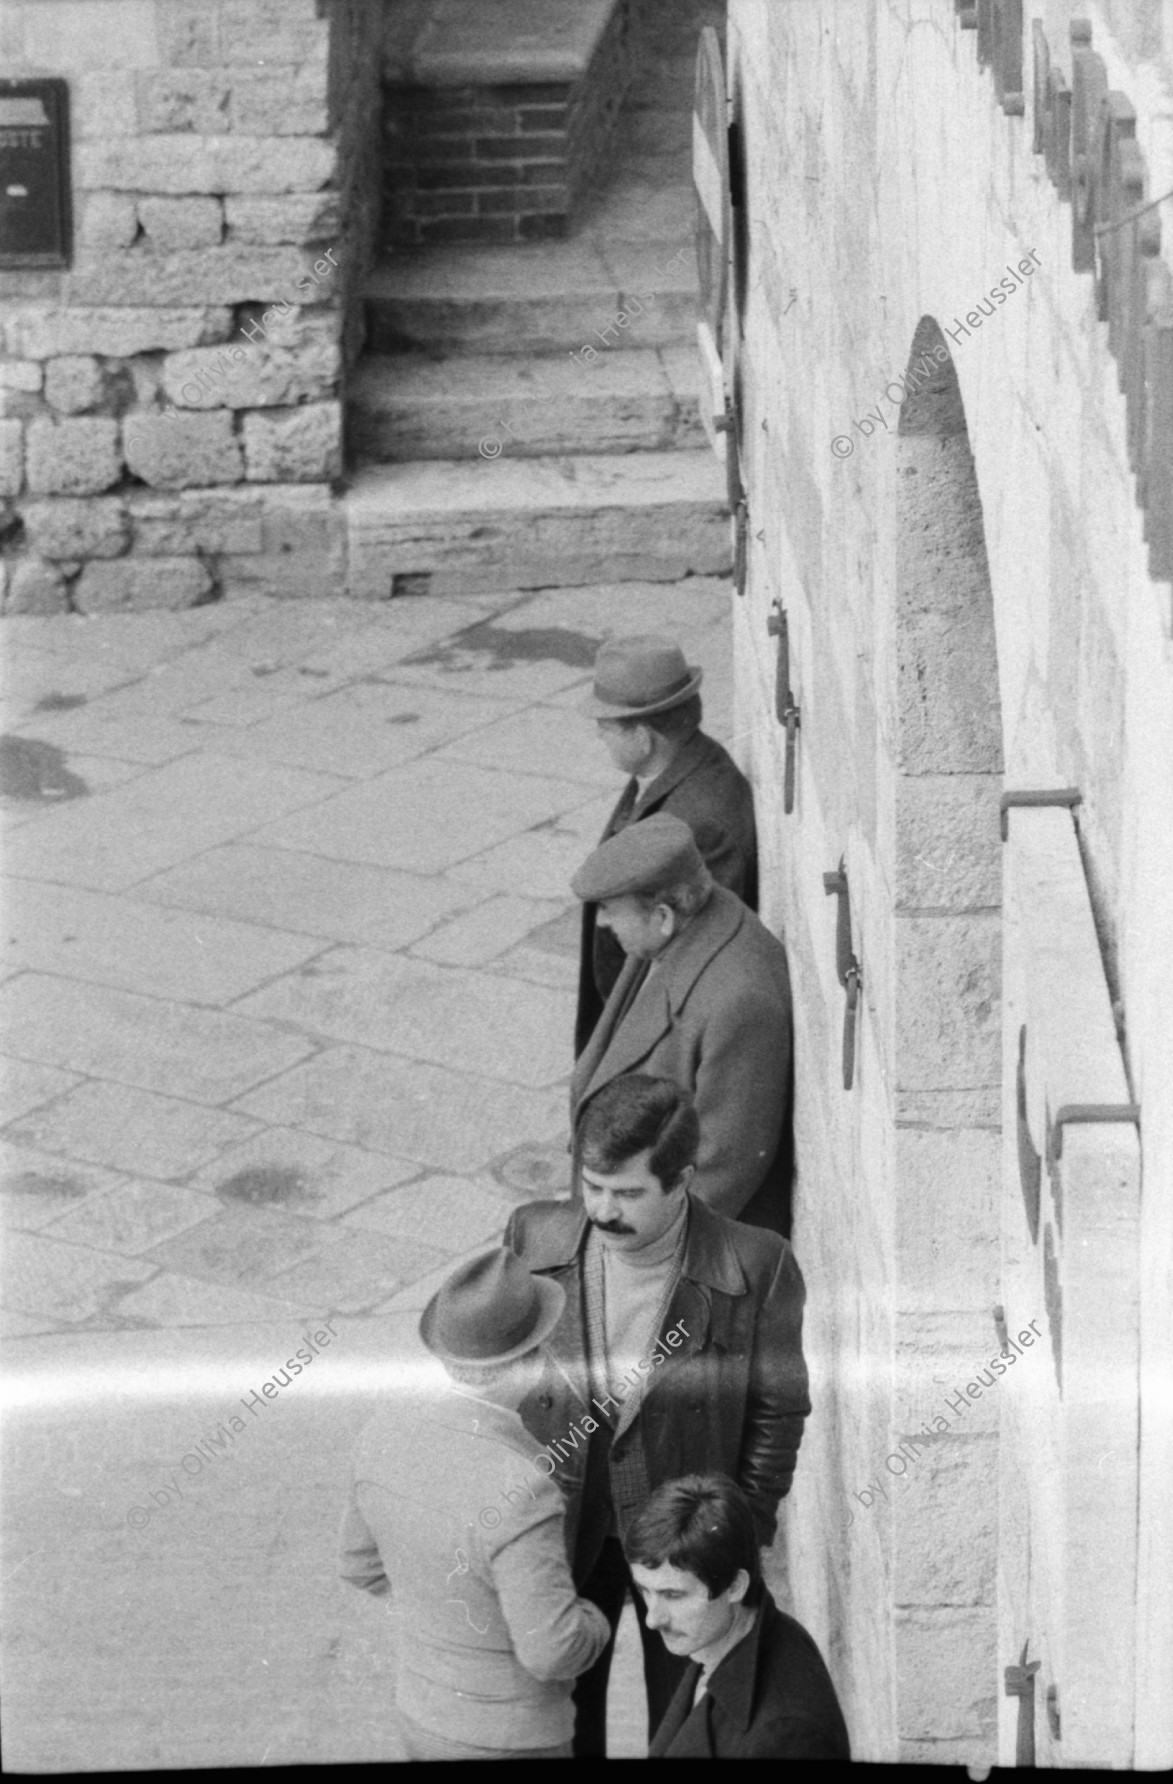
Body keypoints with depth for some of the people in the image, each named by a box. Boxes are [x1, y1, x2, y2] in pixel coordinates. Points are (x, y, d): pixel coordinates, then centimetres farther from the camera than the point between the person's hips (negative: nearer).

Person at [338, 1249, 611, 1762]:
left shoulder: (391, 1431, -11)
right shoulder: (519, 1492, -36)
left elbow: (366, 1565, 5)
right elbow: (553, 1650, -30)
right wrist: (593, 1624, -7)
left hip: (428, 1711, 7)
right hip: (506, 1748, -7)